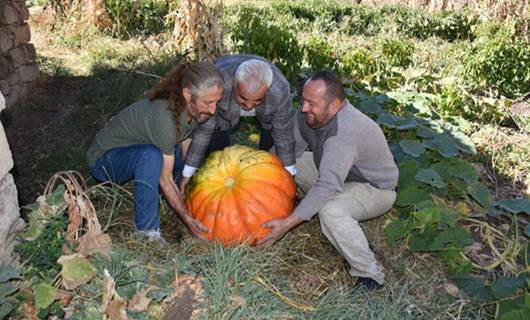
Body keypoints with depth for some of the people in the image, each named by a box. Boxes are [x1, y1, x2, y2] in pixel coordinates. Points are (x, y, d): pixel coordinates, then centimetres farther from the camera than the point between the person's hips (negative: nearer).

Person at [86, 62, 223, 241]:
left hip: (138, 151, 8)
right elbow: (165, 179, -30)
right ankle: (147, 231, -28)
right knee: (151, 155, -40)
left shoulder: (197, 110, -14)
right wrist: (188, 220, -29)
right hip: (104, 157, -8)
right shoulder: (165, 117, -36)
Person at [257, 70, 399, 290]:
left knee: (331, 211, -37)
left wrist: (289, 223, -43)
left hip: (375, 188, -8)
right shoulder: (307, 115, -13)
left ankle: (370, 276, -20)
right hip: (336, 173, 8)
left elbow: (327, 186, -42)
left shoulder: (343, 131, -38)